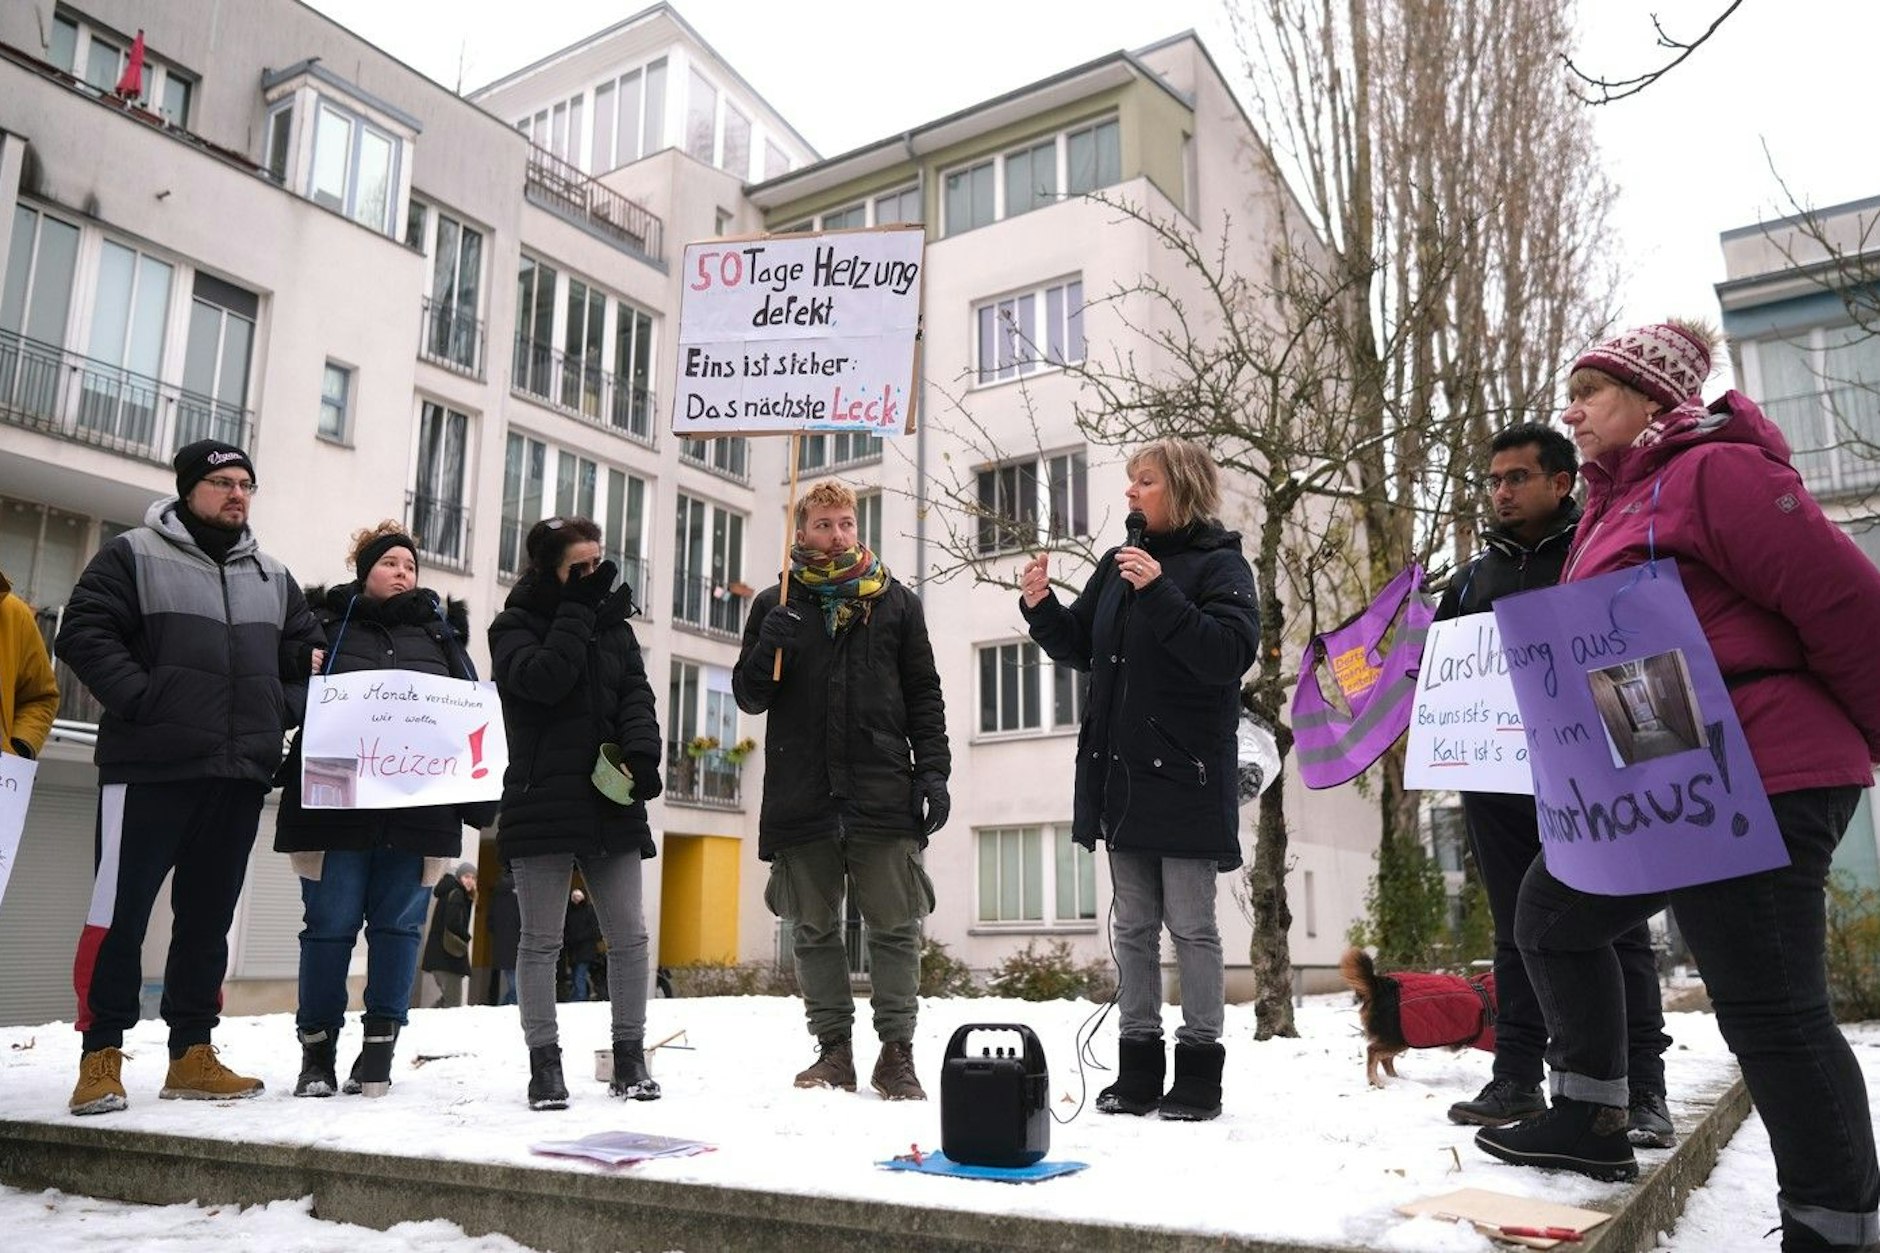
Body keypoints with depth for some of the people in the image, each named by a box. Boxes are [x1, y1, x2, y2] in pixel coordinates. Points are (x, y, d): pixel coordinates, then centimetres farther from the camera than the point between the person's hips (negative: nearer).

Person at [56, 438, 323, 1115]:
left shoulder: (272, 577, 17)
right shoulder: (135, 554, 2)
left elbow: (305, 648, 23)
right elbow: (84, 631, -6)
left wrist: (300, 685, 2)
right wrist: (140, 697, -16)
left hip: (239, 776, 5)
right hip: (149, 769, -5)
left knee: (207, 916, 10)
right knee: (119, 912, -2)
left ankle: (192, 1054, 17)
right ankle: (101, 1057, 9)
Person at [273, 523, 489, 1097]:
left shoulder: (440, 631, 16)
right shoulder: (326, 623, 10)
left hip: (417, 809, 2)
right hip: (336, 806, -2)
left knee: (399, 927, 4)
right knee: (330, 925, 2)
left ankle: (379, 1048, 13)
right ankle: (317, 1053, 15)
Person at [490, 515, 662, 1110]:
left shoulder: (613, 626, 15)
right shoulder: (514, 626, 3)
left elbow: (636, 695, 4)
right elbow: (542, 679, -16)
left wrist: (641, 754, -14)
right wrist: (577, 610, -11)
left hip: (611, 804, 4)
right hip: (542, 804, -3)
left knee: (629, 936, 4)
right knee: (541, 941, 4)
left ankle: (629, 1056, 15)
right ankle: (544, 1062, 14)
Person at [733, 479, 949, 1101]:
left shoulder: (896, 601, 10)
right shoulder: (775, 605, 11)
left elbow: (923, 694, 10)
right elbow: (749, 698, 11)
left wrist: (933, 770, -1)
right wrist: (768, 651, -9)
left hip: (883, 792, -1)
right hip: (801, 793, 1)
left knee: (895, 927, 1)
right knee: (814, 930, 7)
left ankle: (896, 1051, 10)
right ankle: (833, 1048, 18)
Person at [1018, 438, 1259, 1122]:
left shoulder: (1219, 564, -4)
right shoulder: (1118, 564, 14)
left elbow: (1230, 653, -19)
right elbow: (1080, 649, 17)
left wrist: (1160, 593, -24)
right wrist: (1040, 606, 0)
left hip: (1184, 776, -6)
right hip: (1121, 773, 6)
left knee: (1190, 924, 1)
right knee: (1133, 925, 10)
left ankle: (1199, 1070, 12)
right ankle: (1138, 1067, 19)